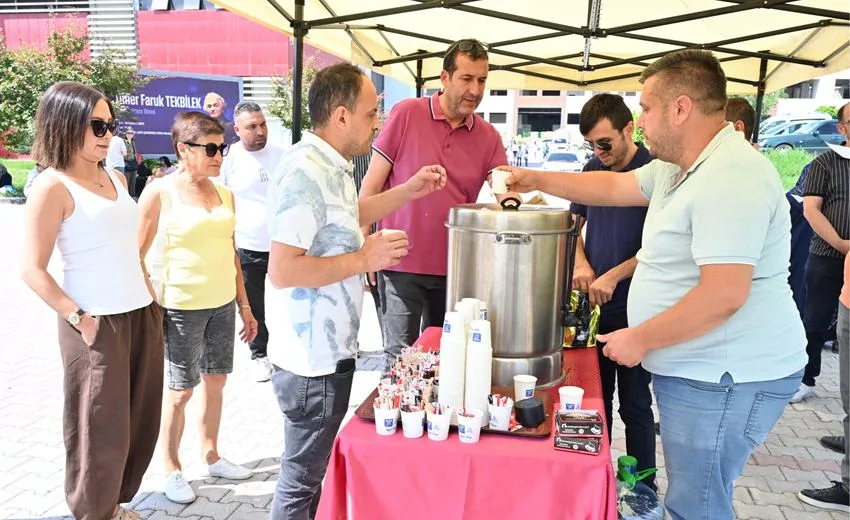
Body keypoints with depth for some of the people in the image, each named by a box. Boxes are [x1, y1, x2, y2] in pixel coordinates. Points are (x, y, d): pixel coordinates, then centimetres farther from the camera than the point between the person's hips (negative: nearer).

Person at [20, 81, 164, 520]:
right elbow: (32, 270, -13)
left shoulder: (115, 178, 11)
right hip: (97, 325, -7)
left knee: (140, 421, 15)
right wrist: (78, 319, -17)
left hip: (142, 315, 7)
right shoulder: (52, 187, -11)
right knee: (101, 429, 5)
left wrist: (150, 295, 13)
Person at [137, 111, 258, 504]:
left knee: (215, 382, 15)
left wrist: (244, 306, 13)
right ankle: (171, 469, 26)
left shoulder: (225, 194, 7)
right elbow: (135, 256, -7)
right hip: (181, 307, -5)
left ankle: (211, 456, 32)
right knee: (181, 390, 7)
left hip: (223, 304, 5)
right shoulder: (160, 193, -9)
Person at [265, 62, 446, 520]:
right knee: (302, 480, 8)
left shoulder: (331, 165, 9)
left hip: (328, 351, 10)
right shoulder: (305, 173, -23)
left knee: (314, 468, 24)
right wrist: (365, 259, -22)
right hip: (313, 360, -10)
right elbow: (282, 271, -29)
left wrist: (409, 191, 18)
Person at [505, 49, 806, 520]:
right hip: (692, 369, 10)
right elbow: (615, 187, 22)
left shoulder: (730, 178, -23)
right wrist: (537, 180, 19)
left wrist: (640, 340, -18)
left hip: (723, 380, -10)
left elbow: (723, 296, -28)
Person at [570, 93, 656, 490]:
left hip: (633, 308, -6)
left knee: (634, 405, 5)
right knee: (596, 398, 15)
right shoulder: (593, 169, 7)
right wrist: (581, 263, -3)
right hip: (594, 304, 6)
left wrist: (614, 276, -20)